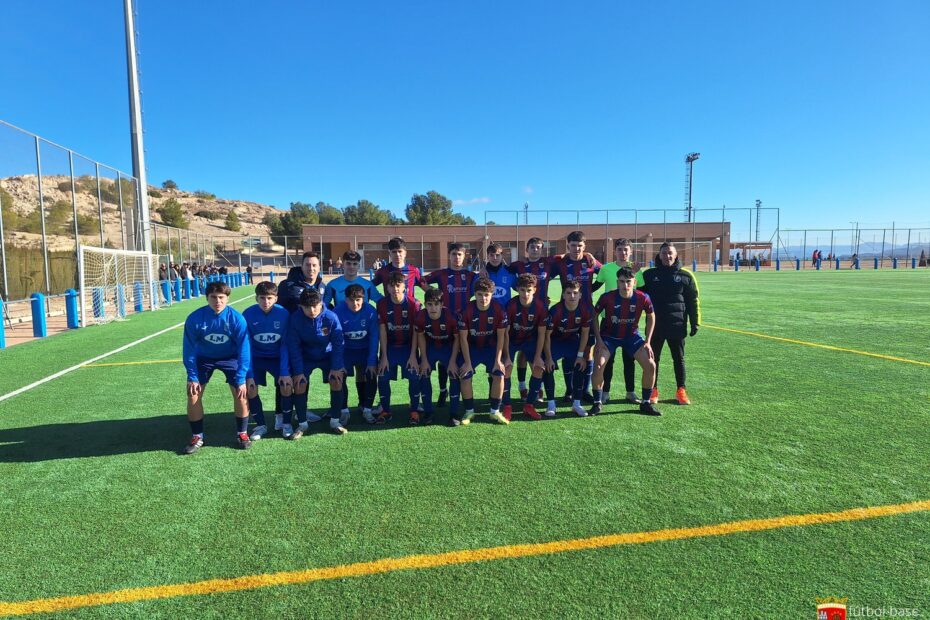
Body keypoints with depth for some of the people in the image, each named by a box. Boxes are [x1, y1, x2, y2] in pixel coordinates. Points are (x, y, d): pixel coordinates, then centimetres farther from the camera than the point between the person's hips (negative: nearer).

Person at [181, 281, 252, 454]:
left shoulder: (236, 318, -27)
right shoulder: (195, 318, -24)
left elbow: (244, 349, -22)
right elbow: (189, 349, -13)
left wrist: (242, 379, -24)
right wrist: (192, 377, -16)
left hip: (230, 357, -1)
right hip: (203, 358, 1)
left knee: (240, 392, -14)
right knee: (193, 393, -9)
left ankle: (242, 433, 5)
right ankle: (197, 437, 10)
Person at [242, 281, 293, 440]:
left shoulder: (283, 313, -18)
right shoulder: (248, 314, -17)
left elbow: (285, 345, -14)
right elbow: (246, 345, -13)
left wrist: (285, 372, -19)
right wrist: (248, 374, -19)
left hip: (278, 357, -1)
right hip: (256, 357, 1)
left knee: (286, 384, -19)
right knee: (249, 387, -17)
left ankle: (284, 421, 7)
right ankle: (260, 425, 4)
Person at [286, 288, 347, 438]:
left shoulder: (331, 317, -24)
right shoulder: (295, 319, -22)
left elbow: (339, 343, -16)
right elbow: (294, 346, -14)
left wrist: (336, 367, -19)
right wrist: (298, 371, -16)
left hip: (328, 355, 0)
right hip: (306, 357, 1)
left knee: (336, 381, -16)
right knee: (299, 384, -14)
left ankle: (335, 420, 2)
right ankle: (302, 424, 4)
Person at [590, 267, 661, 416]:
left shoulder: (643, 298, -18)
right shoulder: (607, 297, -22)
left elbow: (651, 317, 1)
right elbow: (594, 315, -6)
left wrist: (647, 342, -3)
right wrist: (598, 339, -12)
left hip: (632, 336, 2)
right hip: (608, 336, -2)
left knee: (650, 365, -10)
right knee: (598, 365, -21)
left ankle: (646, 403, 11)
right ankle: (597, 403, -1)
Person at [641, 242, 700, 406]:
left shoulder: (686, 276, 2)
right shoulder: (649, 274, 3)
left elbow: (693, 301, 5)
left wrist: (695, 322, 1)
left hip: (677, 325, 0)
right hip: (655, 325, 0)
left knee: (679, 358, 9)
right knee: (653, 358, 7)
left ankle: (681, 390, 20)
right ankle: (653, 390, 18)